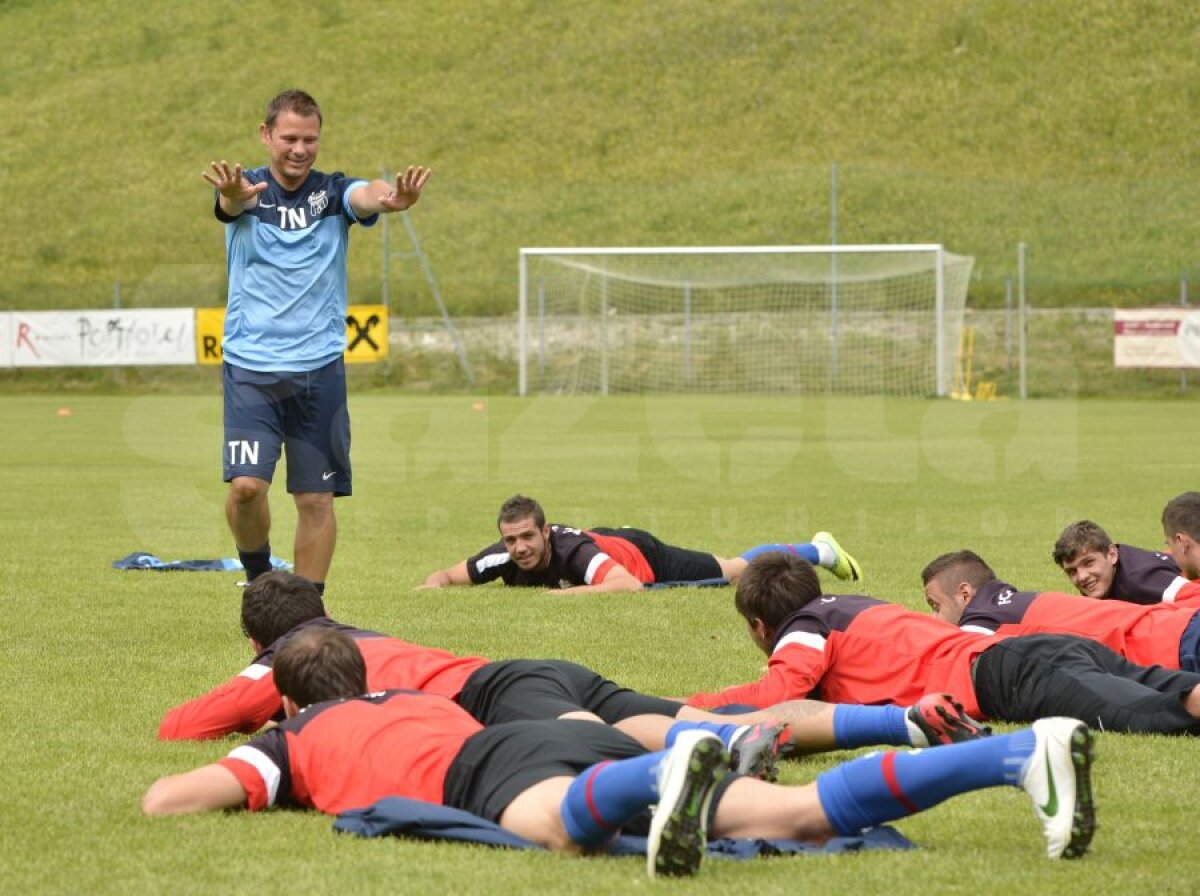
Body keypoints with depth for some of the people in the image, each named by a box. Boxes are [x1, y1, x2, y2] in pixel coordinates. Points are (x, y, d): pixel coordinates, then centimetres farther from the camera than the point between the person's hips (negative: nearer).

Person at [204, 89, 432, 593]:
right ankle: (257, 575, 13)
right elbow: (234, 202, -25)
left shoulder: (332, 192, 2)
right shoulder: (249, 190, 0)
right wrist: (234, 194, -52)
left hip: (319, 370, 1)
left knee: (316, 499, 3)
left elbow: (365, 196, -21)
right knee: (246, 484, -14)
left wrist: (389, 198, -47)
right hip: (250, 368, -1)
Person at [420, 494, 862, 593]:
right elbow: (446, 574, -20)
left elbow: (629, 584, -57)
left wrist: (571, 593, -59)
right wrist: (433, 585, -42)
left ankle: (820, 550, 40)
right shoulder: (503, 558, -32)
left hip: (643, 557, -5)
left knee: (739, 571, 16)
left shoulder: (573, 550, -46)